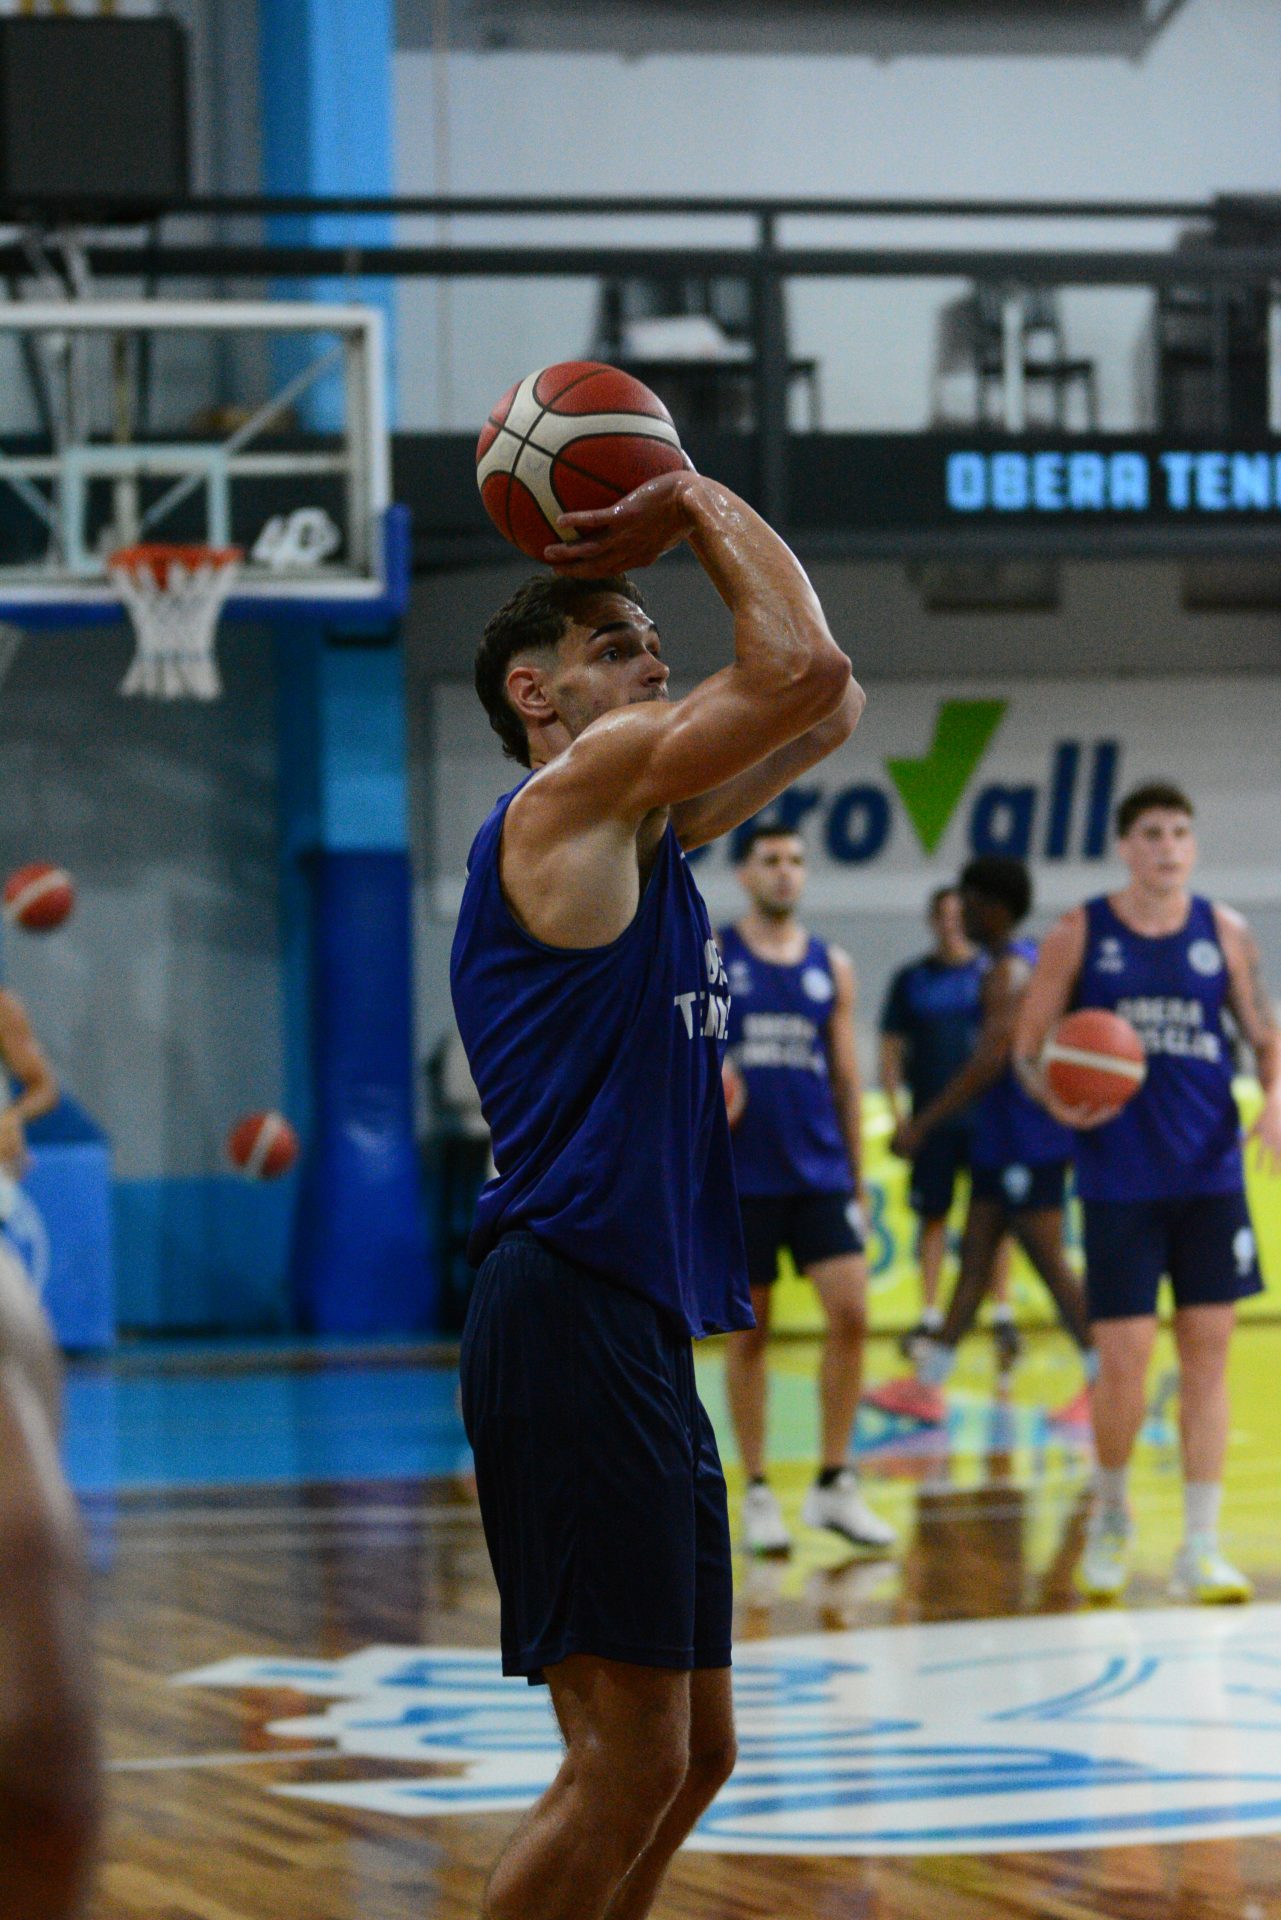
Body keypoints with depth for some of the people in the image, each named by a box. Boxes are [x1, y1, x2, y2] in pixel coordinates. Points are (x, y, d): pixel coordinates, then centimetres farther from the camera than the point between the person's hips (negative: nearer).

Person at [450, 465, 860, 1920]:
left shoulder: (648, 821, 21)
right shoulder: (574, 789, -6)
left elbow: (825, 709, 28)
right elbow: (802, 667, -13)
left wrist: (673, 532, 19)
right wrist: (704, 506, 1)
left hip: (644, 1329, 10)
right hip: (568, 1321, -10)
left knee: (691, 1756, 12)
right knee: (628, 1761, -12)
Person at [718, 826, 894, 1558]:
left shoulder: (832, 968, 10)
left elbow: (847, 1079, 14)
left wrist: (857, 1183, 12)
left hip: (820, 1172, 2)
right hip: (741, 1177, -2)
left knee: (852, 1312, -10)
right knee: (748, 1332, 3)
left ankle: (835, 1484, 1)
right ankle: (759, 1494, 11)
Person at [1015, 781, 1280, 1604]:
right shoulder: (1080, 935, 1)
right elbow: (1028, 1044, 4)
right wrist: (1056, 1100, -17)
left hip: (1210, 1176, 2)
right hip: (1120, 1184, -2)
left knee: (1208, 1352, 0)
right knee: (1124, 1360, -5)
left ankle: (1201, 1549, 4)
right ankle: (1112, 1512, 22)